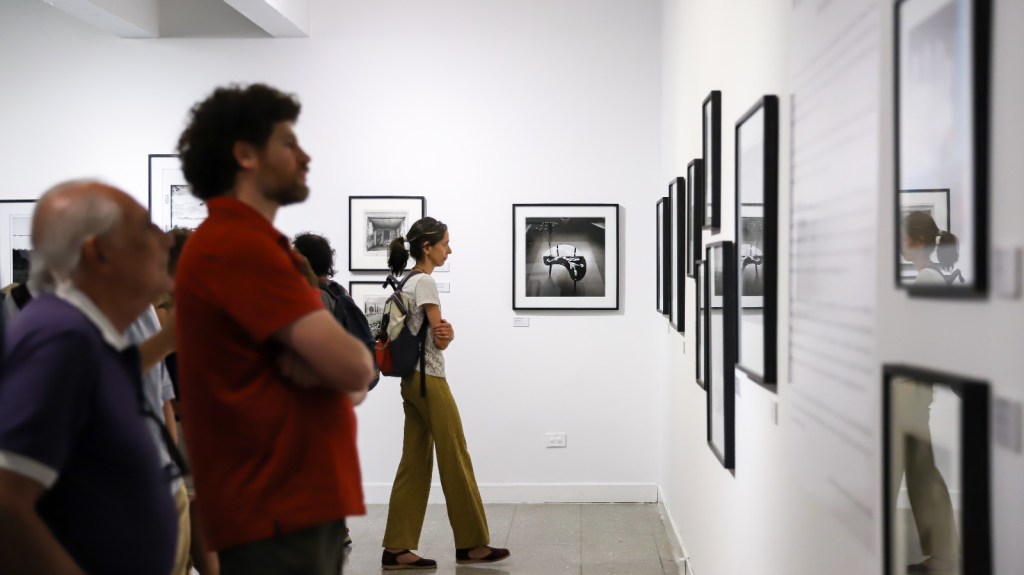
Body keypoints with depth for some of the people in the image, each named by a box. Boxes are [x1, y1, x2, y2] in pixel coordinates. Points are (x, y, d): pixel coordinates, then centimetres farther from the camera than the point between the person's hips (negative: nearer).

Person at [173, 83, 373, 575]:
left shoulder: (248, 243, 17)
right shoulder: (239, 246, -16)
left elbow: (350, 380, 14)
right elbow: (352, 366, -22)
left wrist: (319, 365, -8)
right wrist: (348, 360, 1)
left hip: (298, 500, 10)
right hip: (277, 513, -10)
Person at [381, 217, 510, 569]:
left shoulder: (407, 283, 15)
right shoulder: (425, 282, -14)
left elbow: (438, 333, 10)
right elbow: (440, 341, -15)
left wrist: (445, 330, -12)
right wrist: (446, 333, 5)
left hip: (411, 379, 9)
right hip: (429, 380, -9)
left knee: (415, 464, 7)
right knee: (455, 461, 0)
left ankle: (397, 549, 6)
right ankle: (471, 544, 9)